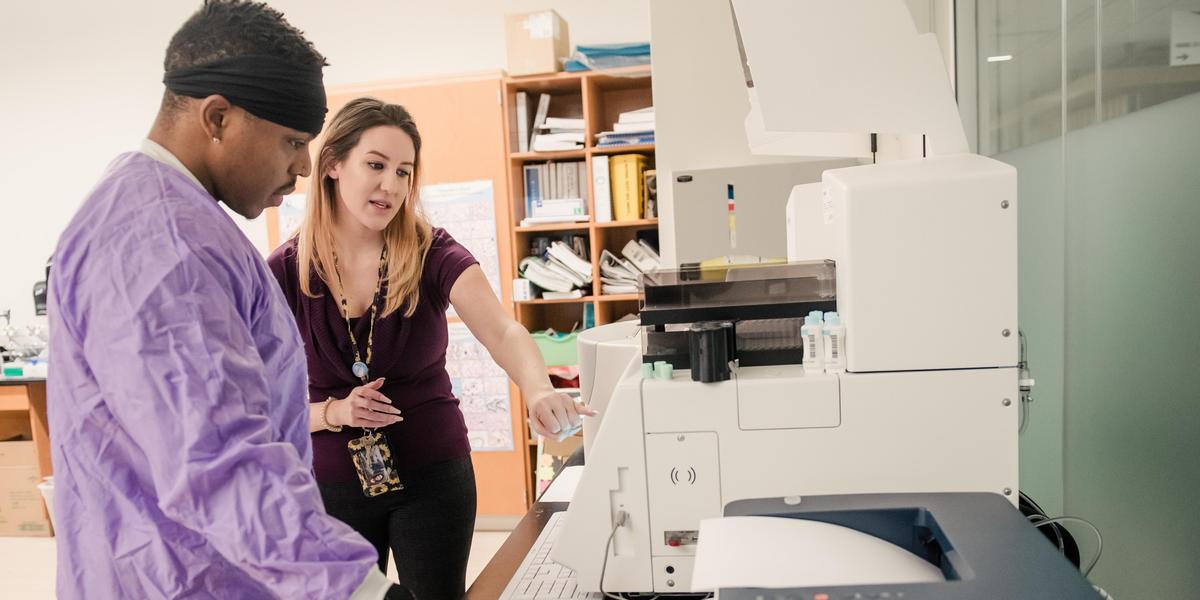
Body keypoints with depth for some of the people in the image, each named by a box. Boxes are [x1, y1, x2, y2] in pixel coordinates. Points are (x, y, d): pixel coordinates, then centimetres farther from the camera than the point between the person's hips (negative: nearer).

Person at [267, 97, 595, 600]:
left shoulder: (432, 254, -12)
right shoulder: (284, 273, -9)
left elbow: (504, 333, -28)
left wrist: (539, 392, -48)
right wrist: (334, 412, -23)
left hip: (432, 476, -1)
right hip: (332, 485, 1)